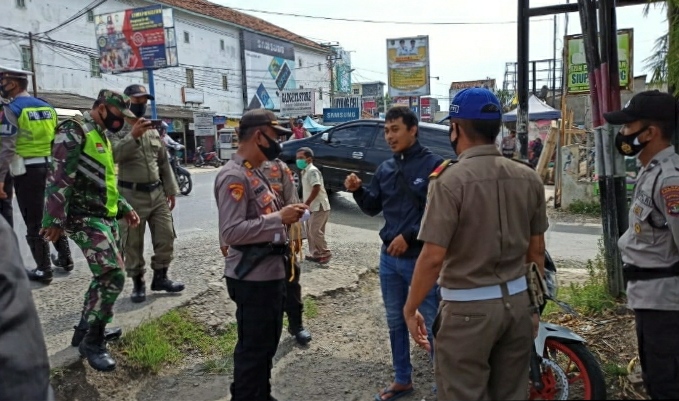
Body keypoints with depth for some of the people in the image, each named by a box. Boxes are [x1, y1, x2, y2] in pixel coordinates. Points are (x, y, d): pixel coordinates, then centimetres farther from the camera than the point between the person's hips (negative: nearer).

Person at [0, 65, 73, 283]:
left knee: (34, 221, 2)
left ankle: (44, 269, 8)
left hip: (27, 170, -6)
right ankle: (65, 257, 27)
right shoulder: (47, 107, 10)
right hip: (49, 167, 6)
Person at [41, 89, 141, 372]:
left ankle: (88, 328, 30)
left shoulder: (101, 137, 20)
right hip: (84, 219, -10)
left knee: (106, 276, 14)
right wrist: (54, 220, -22)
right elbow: (58, 177, -18)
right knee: (112, 276, -15)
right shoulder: (74, 131, -10)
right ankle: (93, 342, -2)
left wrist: (124, 208, 22)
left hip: (106, 217, 10)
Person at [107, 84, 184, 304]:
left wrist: (171, 189, 13)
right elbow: (113, 154, -22)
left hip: (157, 193, 5)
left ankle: (160, 277, 21)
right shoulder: (117, 130, -3)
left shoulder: (153, 129, 13)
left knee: (166, 237, 7)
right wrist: (133, 135, -31)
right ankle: (138, 282, 17)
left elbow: (164, 162, 16)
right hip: (132, 195, -5)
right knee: (133, 243, 3)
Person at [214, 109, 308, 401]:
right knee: (253, 348, 3)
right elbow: (231, 232, -27)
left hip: (271, 273, 10)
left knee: (267, 344, 22)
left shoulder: (255, 173, 13)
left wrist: (286, 213, 4)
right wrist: (279, 218, -25)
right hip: (252, 278, -10)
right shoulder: (234, 176, -18)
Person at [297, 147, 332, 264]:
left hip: (319, 206, -10)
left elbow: (316, 189, -23)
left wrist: (306, 203, -20)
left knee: (315, 231, -11)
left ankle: (325, 253, 0)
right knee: (310, 231, 11)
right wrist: (306, 204, 12)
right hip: (313, 207, 10)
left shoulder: (312, 171, -15)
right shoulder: (305, 171, 15)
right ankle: (316, 254, 19)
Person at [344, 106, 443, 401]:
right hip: (389, 257, 7)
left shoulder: (434, 165, -10)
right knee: (395, 322, 17)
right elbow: (373, 208, 13)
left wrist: (409, 236, -19)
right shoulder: (385, 169, 8)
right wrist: (358, 190, -4)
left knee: (433, 325, 5)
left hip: (421, 258, -6)